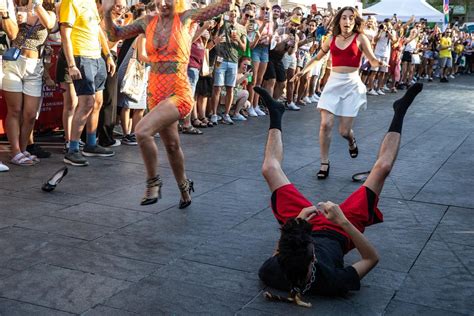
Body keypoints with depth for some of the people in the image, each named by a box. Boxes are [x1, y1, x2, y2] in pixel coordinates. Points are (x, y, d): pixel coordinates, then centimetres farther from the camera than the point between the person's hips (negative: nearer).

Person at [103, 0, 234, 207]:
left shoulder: (186, 18, -5)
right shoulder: (148, 22, 6)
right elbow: (115, 35, 11)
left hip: (178, 93, -6)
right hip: (155, 93, 6)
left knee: (142, 132, -26)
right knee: (171, 145, 20)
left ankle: (153, 181, -5)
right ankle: (184, 187, 43)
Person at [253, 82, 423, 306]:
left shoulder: (271, 274, -39)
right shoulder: (332, 283, -47)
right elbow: (372, 258, -33)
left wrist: (296, 223, -27)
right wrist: (344, 222, -45)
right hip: (339, 233, -2)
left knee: (270, 169, 2)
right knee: (382, 167, -8)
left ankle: (275, 116, 32)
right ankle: (398, 114, 20)